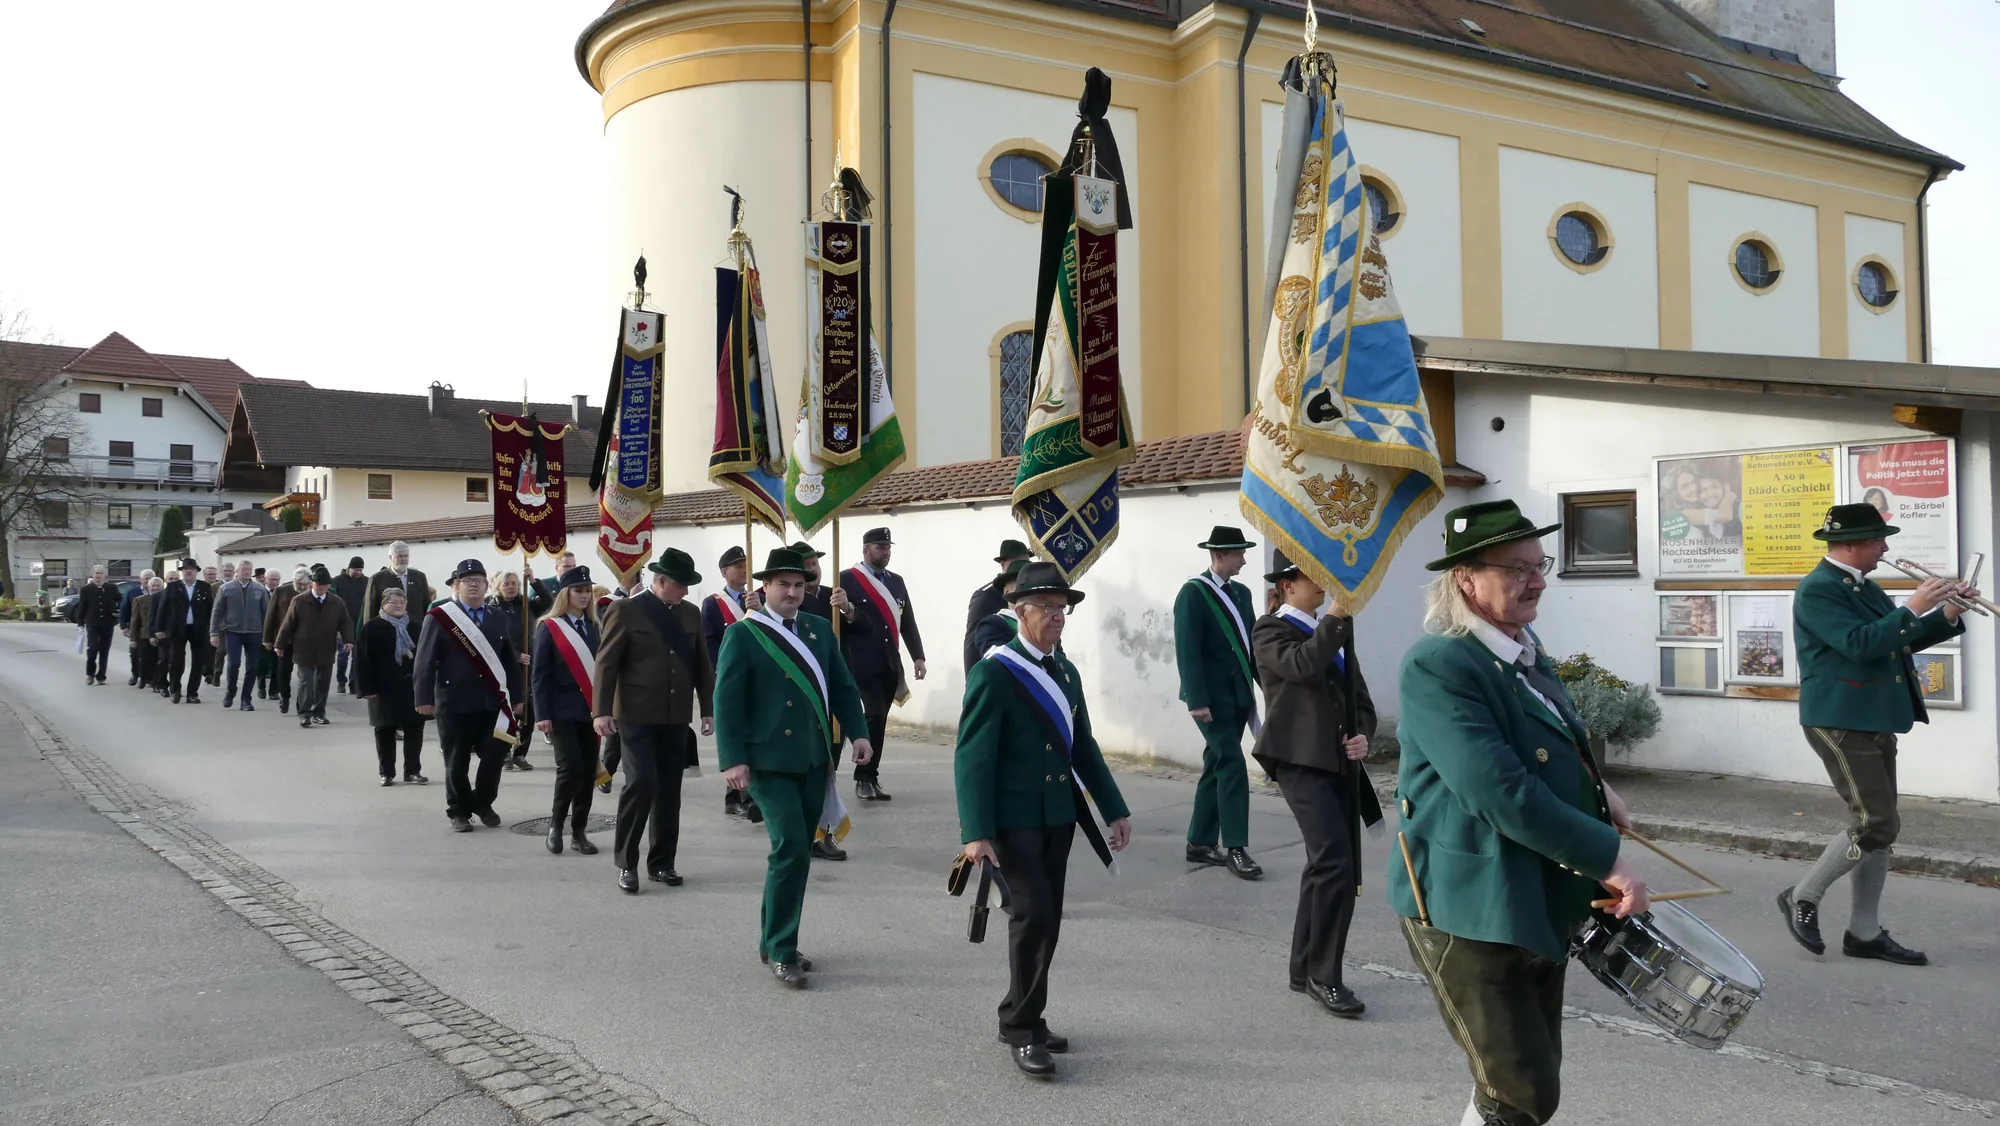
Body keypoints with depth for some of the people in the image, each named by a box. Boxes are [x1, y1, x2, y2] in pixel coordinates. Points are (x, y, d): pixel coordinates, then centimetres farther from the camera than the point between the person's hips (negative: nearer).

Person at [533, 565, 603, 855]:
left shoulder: (594, 627, 11)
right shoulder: (549, 628, -3)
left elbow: (601, 668, 11)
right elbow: (539, 674, -5)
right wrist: (542, 714, -12)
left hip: (590, 709, 5)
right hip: (562, 711, -5)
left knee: (589, 772, 4)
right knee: (570, 768, -14)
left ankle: (579, 831, 15)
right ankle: (556, 824, 8)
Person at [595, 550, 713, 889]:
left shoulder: (691, 613, 10)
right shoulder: (626, 611, -5)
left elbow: (702, 665, 13)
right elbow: (606, 663, -7)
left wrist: (708, 709, 9)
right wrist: (602, 710, -14)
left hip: (676, 718, 5)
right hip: (637, 717, -5)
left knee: (669, 791, 8)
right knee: (640, 784, -12)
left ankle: (661, 862, 19)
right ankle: (627, 864, 3)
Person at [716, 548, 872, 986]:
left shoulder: (820, 629, 11)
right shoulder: (743, 634, -4)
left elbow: (842, 685, 12)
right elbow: (726, 699, -8)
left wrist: (858, 732, -1)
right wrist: (733, 760, -15)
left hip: (814, 759, 6)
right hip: (769, 762, -5)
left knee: (796, 853, 11)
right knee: (791, 850, -12)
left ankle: (773, 941, 25)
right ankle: (781, 950, 0)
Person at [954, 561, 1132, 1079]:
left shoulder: (1066, 671, 11)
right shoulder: (993, 673, -12)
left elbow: (1083, 746, 15)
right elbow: (972, 757, -16)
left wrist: (1114, 808, 11)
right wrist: (977, 832, -22)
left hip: (1059, 816, 7)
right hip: (1012, 818, -7)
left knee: (1046, 920, 11)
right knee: (1034, 915, -11)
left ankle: (1023, 1017, 26)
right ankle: (1021, 1029, 3)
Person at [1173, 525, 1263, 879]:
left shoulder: (1241, 593, 12)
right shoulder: (1193, 592, -11)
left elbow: (1251, 644, 15)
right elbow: (1187, 650, -16)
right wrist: (1197, 699, -21)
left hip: (1237, 695, 7)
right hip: (1211, 697, -7)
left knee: (1216, 768, 11)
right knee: (1233, 766, -10)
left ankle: (1200, 843, 19)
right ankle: (1235, 848, -5)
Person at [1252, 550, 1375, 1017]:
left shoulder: (1333, 631, 20)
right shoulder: (1270, 630, -1)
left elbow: (1360, 697, 19)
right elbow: (1302, 665, -22)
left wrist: (1363, 735, 0)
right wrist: (1337, 616, -27)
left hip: (1340, 763, 8)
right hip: (1300, 761, -8)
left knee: (1327, 868, 11)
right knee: (1334, 863, -17)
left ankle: (1305, 969, 24)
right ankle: (1324, 976, -6)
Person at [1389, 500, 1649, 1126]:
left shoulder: (1527, 652, 10)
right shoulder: (1438, 666, -21)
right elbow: (1500, 793, -27)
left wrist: (1594, 793, 13)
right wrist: (1607, 859, -22)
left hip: (1539, 904, 9)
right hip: (1470, 911, -9)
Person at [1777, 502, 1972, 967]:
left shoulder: (1865, 588, 14)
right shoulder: (1818, 589, -15)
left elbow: (1898, 641, 22)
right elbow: (1860, 644, -26)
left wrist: (1947, 616, 10)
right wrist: (1912, 609, -21)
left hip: (1875, 721, 10)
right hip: (1840, 722, -10)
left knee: (1879, 827, 10)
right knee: (1877, 824, -12)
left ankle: (1864, 932, 18)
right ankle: (1803, 897, 5)